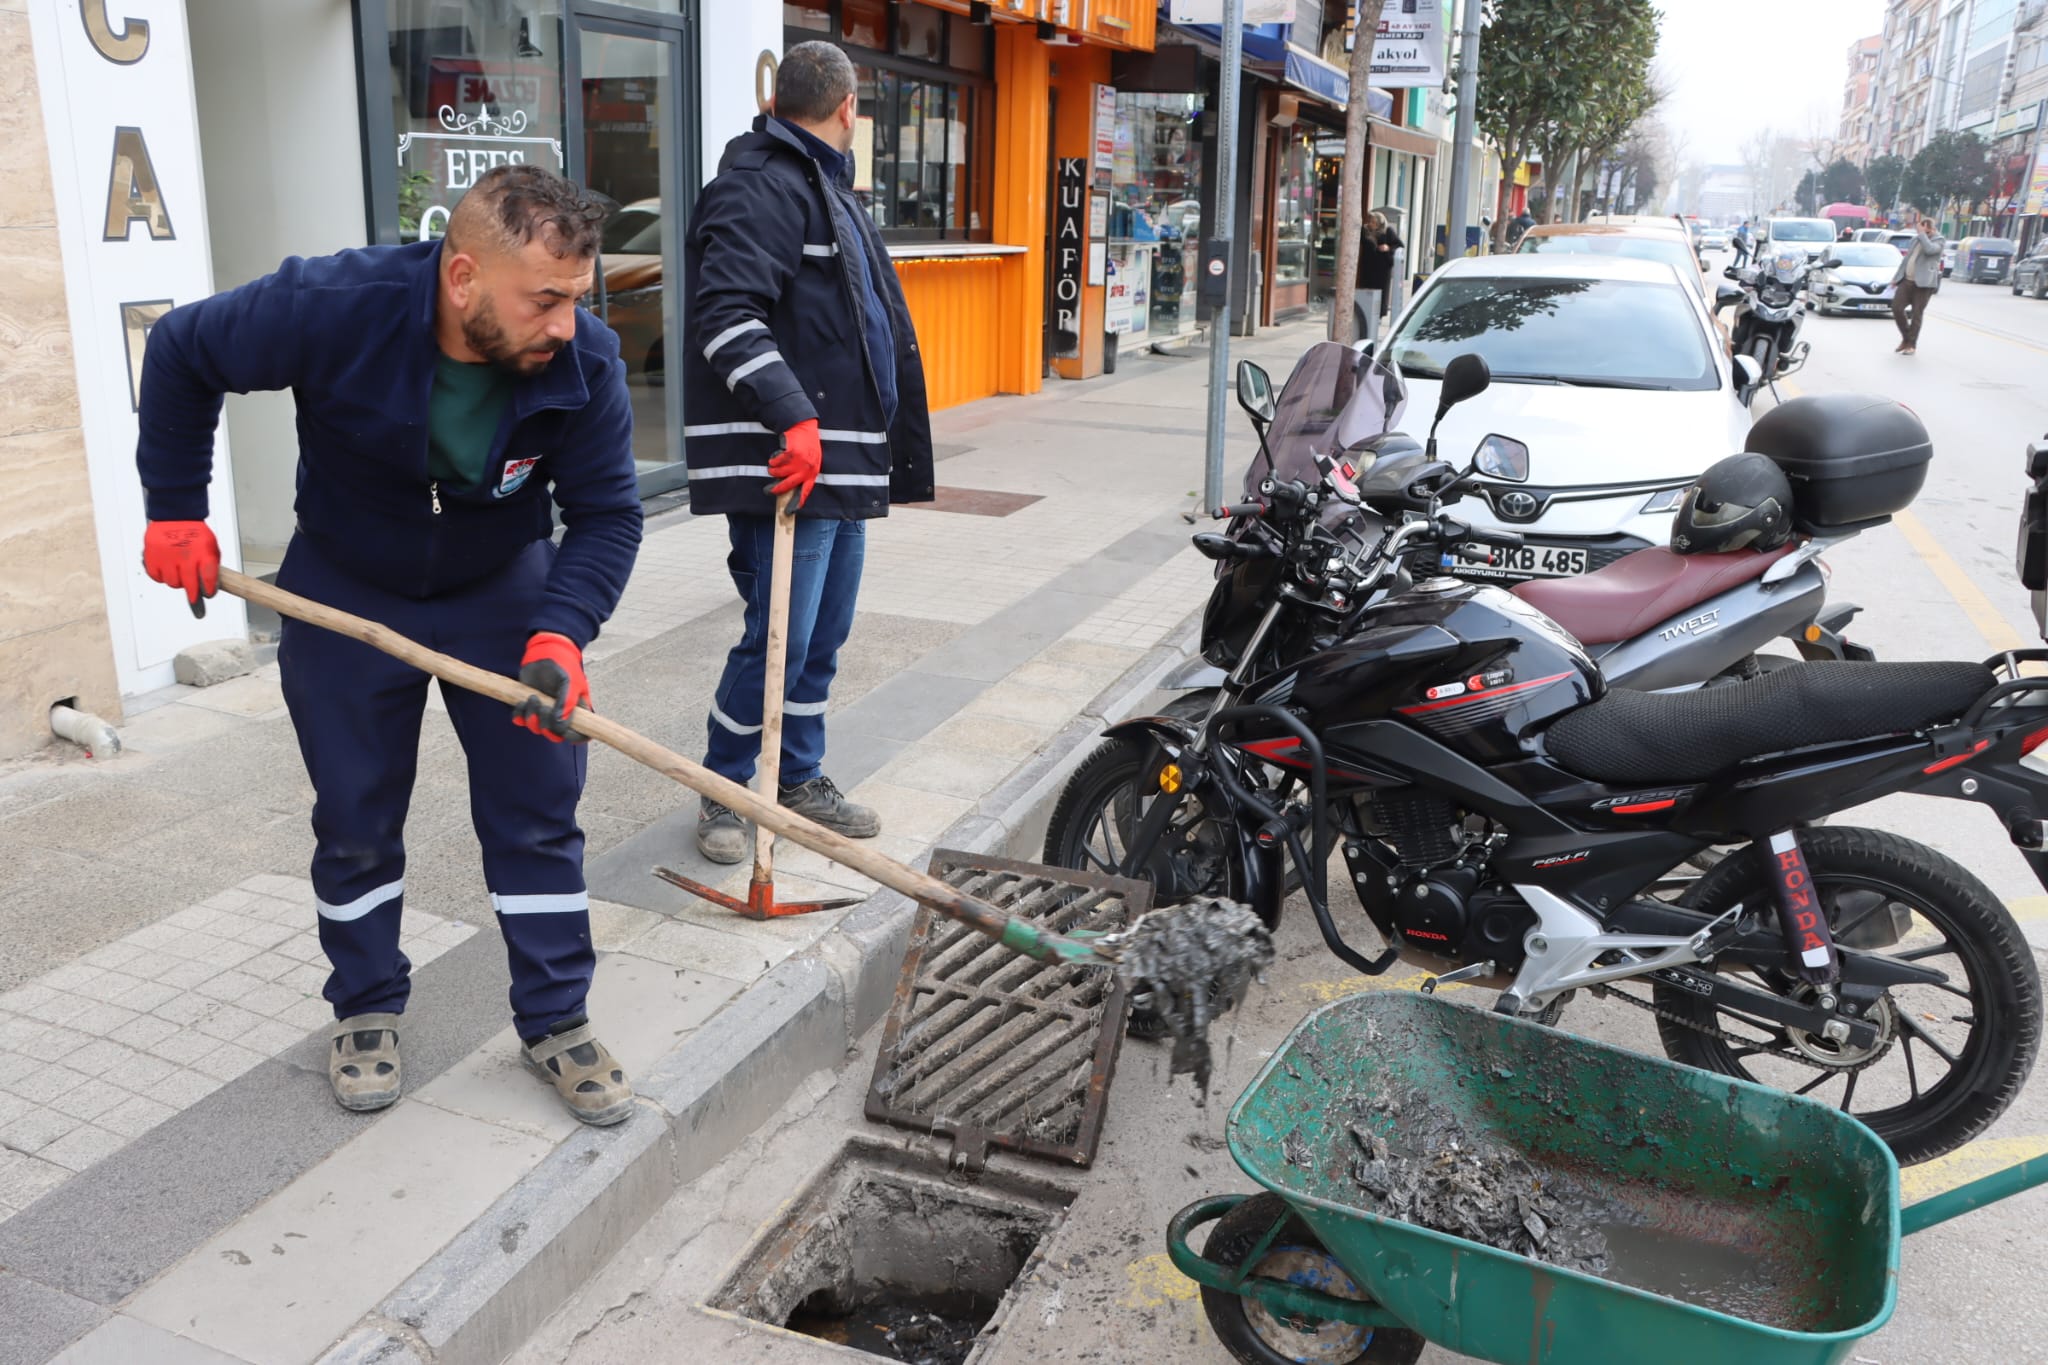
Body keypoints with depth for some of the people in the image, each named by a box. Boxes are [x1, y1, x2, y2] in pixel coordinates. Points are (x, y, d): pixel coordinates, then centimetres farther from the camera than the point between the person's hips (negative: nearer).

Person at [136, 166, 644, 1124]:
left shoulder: (583, 362, -25)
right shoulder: (332, 308, -29)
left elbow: (607, 513, -17)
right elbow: (180, 353, -12)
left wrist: (560, 632, -33)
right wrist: (176, 510, -8)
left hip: (504, 593, 1)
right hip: (347, 595, -1)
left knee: (538, 814, 0)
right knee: (355, 823, 9)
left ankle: (557, 1023, 15)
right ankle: (366, 1011, 30)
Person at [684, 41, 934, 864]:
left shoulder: (828, 188, 21)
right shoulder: (764, 185, -11)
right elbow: (727, 314, -23)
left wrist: (882, 450, 24)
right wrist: (793, 417, -32)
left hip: (842, 464, 10)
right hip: (786, 461, -10)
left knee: (825, 637, 15)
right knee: (780, 639, -6)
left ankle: (800, 781, 28)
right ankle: (722, 792, 12)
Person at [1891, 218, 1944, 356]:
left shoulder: (1938, 241, -2)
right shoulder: (1916, 240, 17)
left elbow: (1929, 249, -24)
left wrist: (1922, 233, -13)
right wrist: (1896, 276, 19)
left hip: (1923, 283, -5)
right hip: (1907, 281, 5)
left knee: (1917, 314, -3)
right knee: (1896, 308, -6)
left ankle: (1911, 345, 6)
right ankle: (1906, 338, 12)